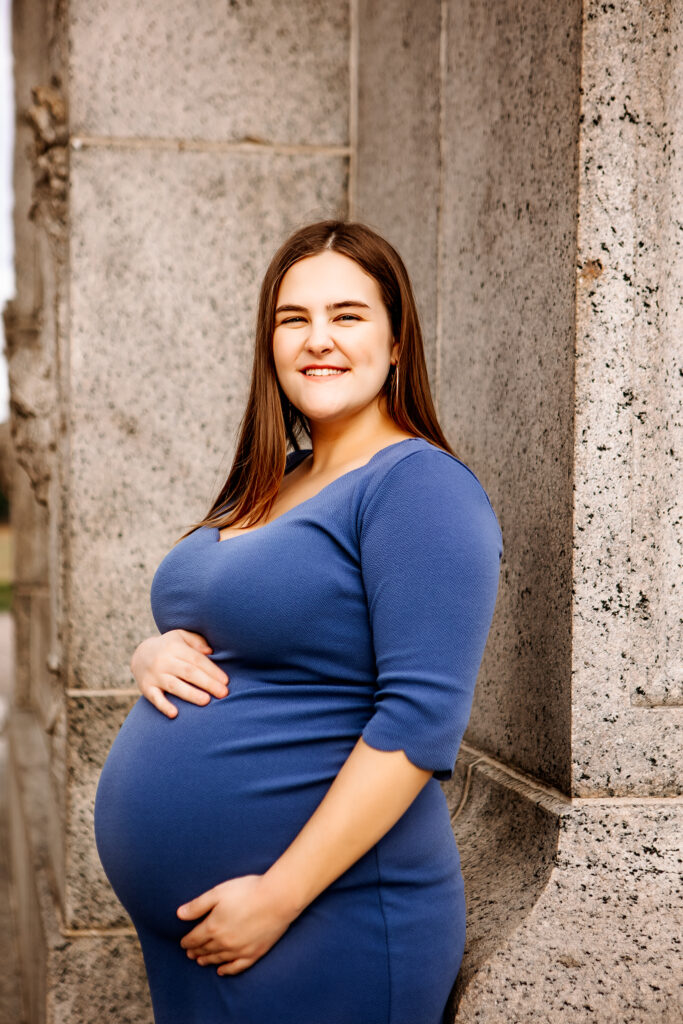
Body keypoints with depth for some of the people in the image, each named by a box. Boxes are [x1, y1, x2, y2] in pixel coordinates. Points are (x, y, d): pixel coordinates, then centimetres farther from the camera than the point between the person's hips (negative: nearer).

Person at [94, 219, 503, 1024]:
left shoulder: (420, 487, -13)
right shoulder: (265, 490, 12)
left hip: (325, 928, -8)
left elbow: (421, 719, -21)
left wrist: (277, 897, -22)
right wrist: (153, 654, -3)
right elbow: (201, 628, 21)